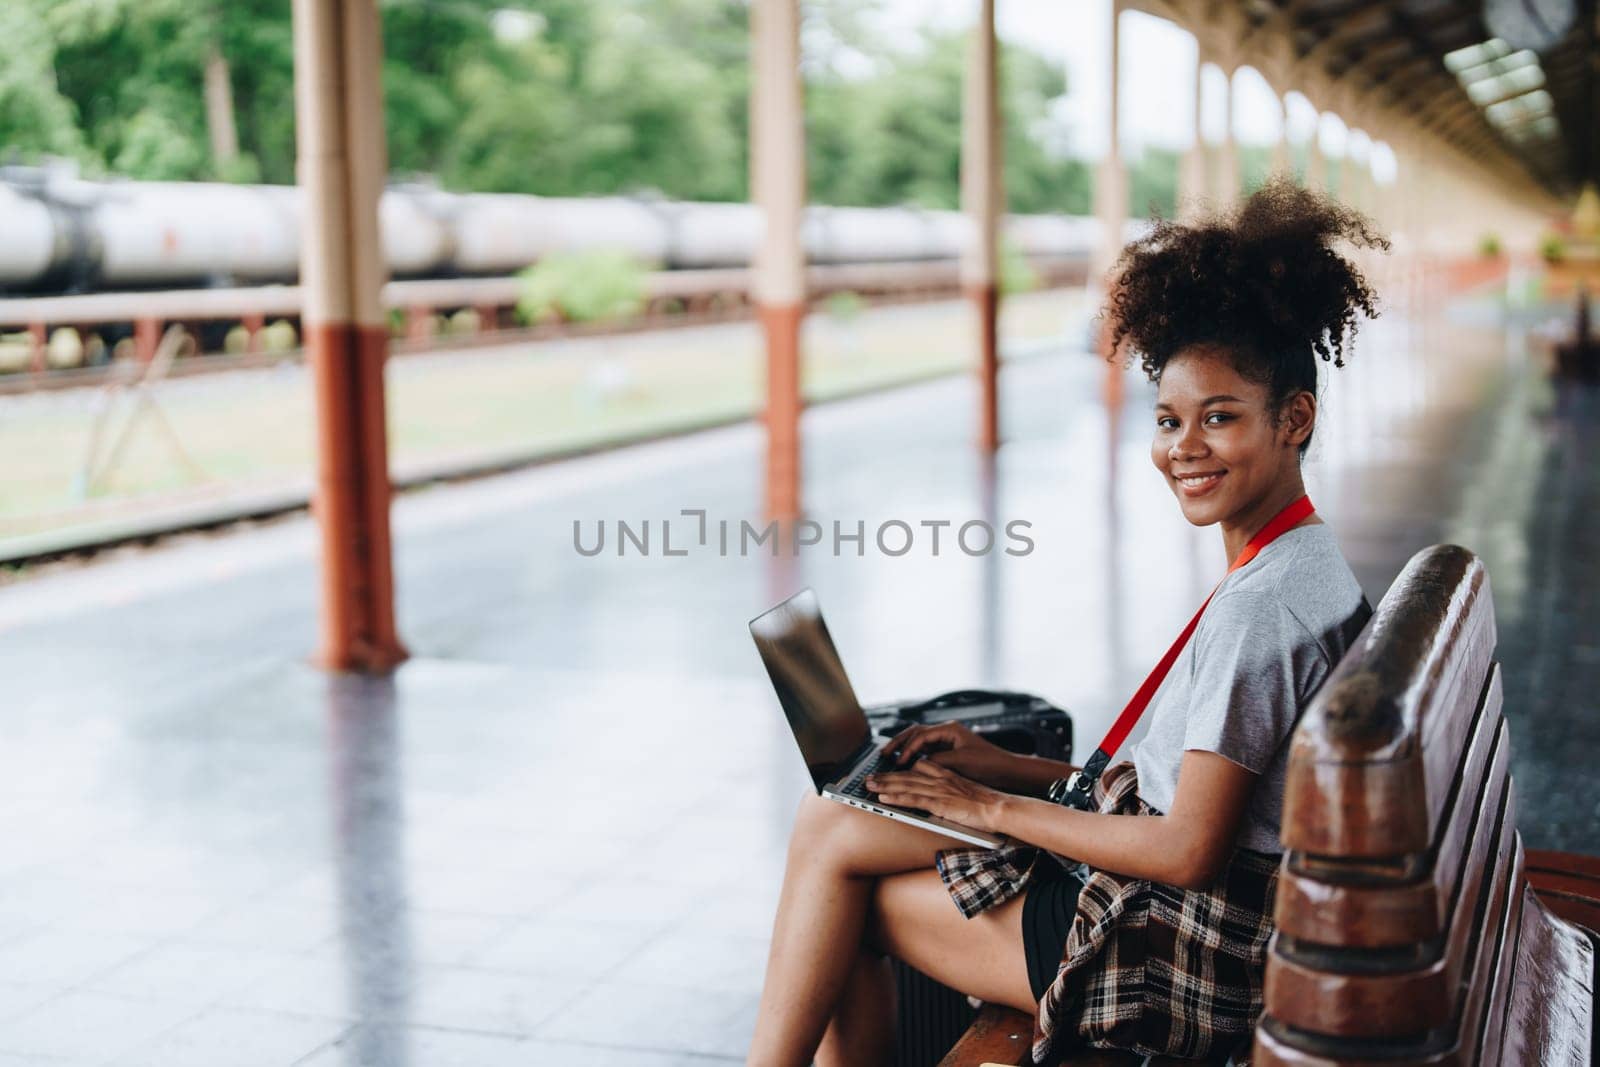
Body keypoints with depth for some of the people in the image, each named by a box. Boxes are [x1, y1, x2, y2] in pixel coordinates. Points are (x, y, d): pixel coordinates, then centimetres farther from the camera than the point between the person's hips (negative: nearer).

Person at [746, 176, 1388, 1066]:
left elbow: (1188, 850, -22)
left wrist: (996, 806, -11)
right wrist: (1005, 766, 10)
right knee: (832, 818, 7)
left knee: (835, 849, 0)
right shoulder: (1307, 567, 8)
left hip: (1193, 953, -9)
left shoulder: (1259, 606, -22)